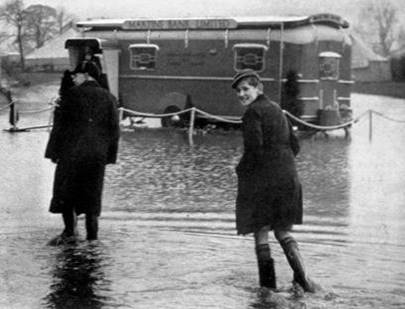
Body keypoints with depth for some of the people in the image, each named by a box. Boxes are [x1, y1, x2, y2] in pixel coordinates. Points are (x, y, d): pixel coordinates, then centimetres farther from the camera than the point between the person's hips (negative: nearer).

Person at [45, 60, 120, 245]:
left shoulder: (72, 94, -4)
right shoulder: (108, 98, 6)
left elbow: (59, 123, -4)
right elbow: (114, 129, 4)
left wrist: (54, 151, 0)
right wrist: (110, 155, 9)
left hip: (72, 151, -3)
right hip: (97, 153, 3)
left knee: (65, 190, 6)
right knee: (92, 193, 10)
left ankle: (70, 231, -2)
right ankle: (92, 235, 10)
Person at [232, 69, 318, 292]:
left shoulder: (252, 113, -11)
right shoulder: (277, 110, 15)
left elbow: (254, 149, -20)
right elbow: (294, 146, 17)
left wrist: (241, 170, -4)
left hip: (261, 180, -7)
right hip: (287, 179, 7)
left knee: (260, 232, 3)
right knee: (282, 231, 15)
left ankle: (267, 282, 3)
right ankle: (301, 274, -1)